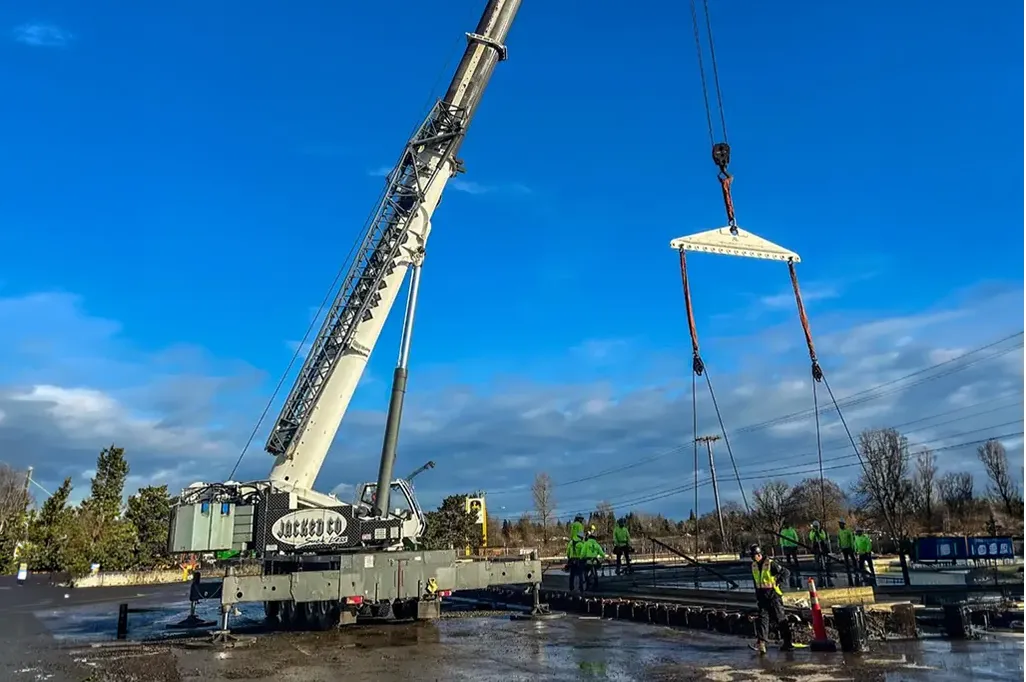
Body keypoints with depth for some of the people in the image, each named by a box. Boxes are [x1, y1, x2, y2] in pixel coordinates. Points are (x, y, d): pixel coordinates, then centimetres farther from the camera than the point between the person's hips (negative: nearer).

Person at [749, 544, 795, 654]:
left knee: (780, 618, 4)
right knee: (762, 618, -5)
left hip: (773, 595, -6)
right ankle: (761, 643, -12)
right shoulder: (754, 566, 9)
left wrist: (777, 582, -21)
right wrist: (757, 596, 20)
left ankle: (788, 642, 17)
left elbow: (786, 572, -11)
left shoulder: (770, 563, -12)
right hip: (762, 596, 6)